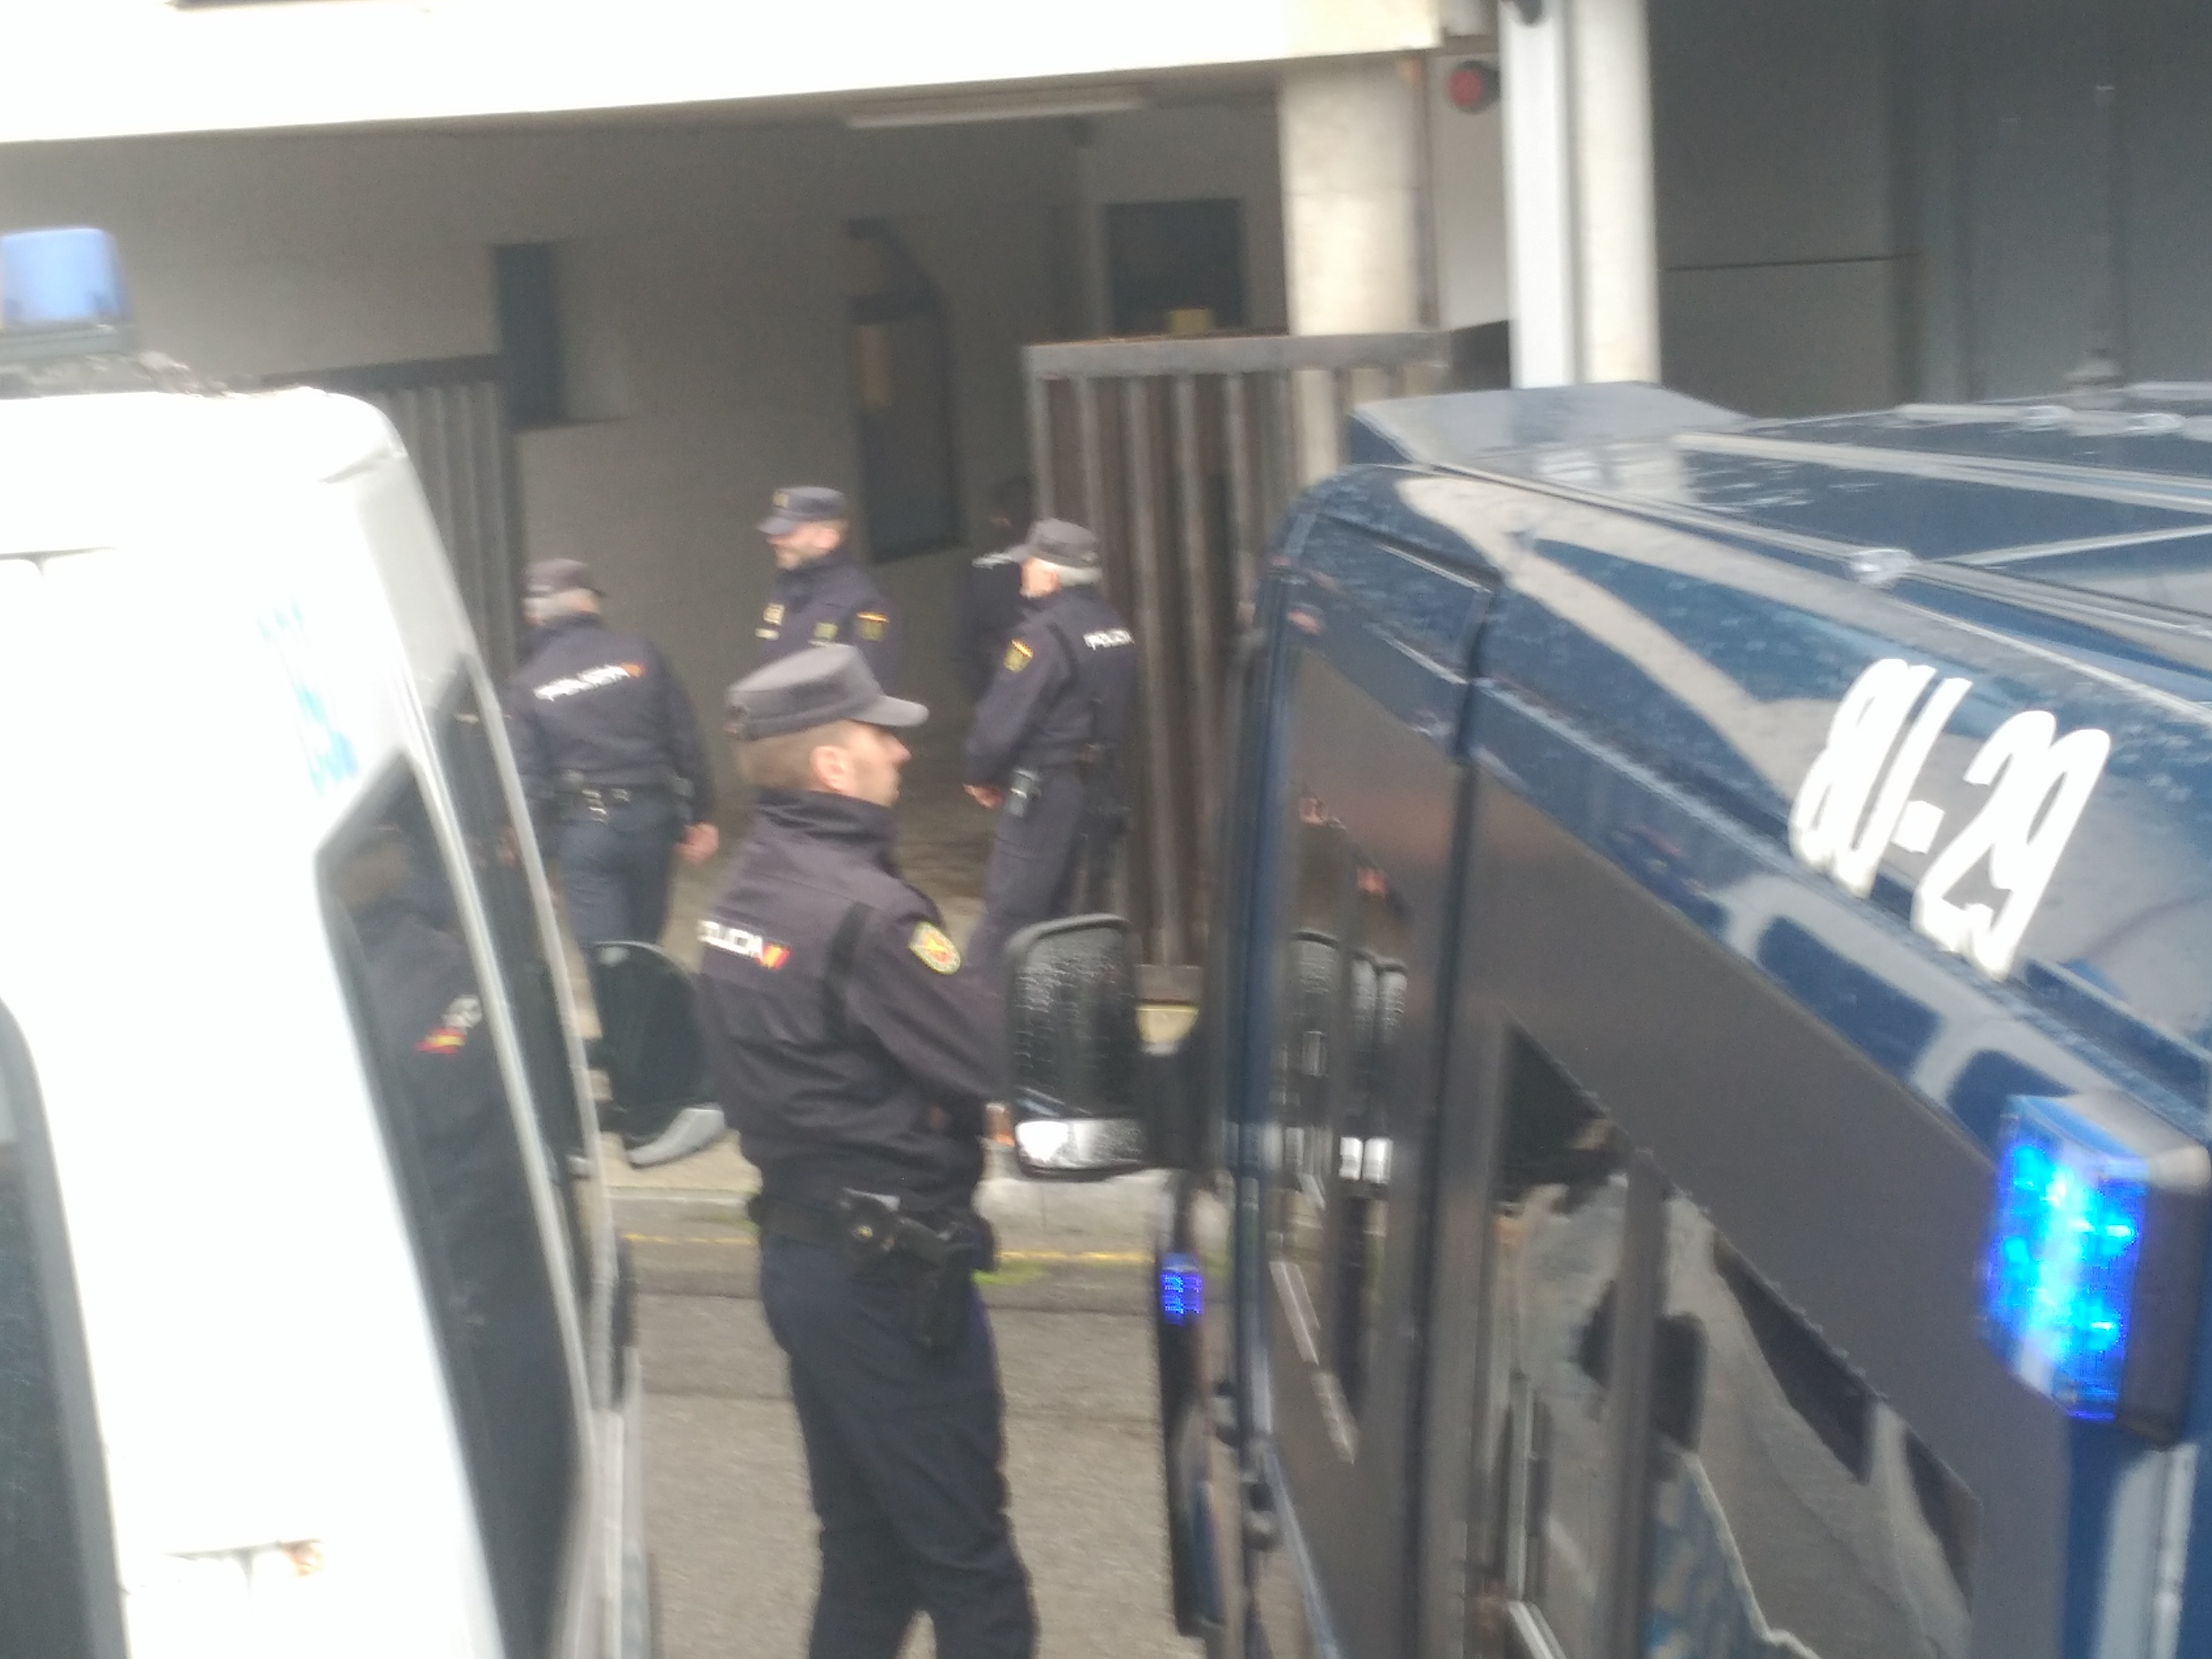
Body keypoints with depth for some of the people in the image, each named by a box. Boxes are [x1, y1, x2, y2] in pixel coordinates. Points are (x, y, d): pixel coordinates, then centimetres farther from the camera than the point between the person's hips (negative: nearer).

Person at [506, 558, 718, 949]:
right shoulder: (639, 654, 0)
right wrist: (701, 815, 8)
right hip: (650, 814, 2)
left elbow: (527, 780, -6)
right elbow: (685, 741, 0)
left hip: (584, 828, -2)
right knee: (645, 945, 18)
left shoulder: (529, 687, -3)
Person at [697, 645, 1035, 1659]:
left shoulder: (745, 894, 7)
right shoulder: (865, 911, -21)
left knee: (865, 1541, 19)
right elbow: (996, 1066, -22)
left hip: (800, 1254, 9)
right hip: (886, 1269, -9)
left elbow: (791, 1068, 6)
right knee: (965, 1558, 2)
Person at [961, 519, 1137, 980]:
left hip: (1046, 792, -8)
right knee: (1080, 914, 14)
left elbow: (1000, 721, -17)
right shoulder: (1116, 630, 8)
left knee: (1008, 915, -3)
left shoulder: (1044, 635, -17)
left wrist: (982, 777, 1)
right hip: (1103, 793, 8)